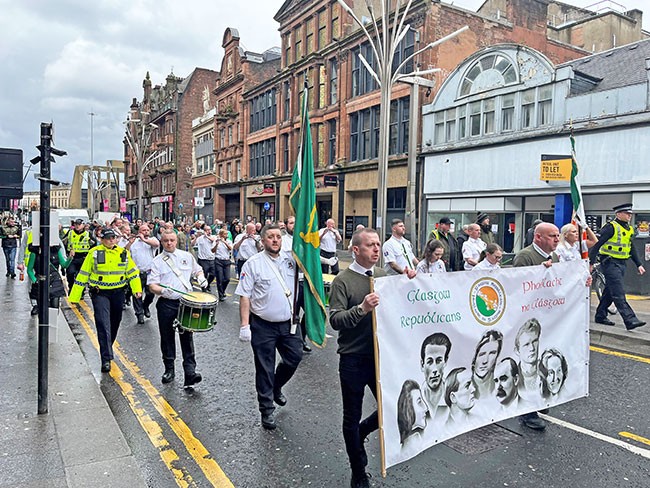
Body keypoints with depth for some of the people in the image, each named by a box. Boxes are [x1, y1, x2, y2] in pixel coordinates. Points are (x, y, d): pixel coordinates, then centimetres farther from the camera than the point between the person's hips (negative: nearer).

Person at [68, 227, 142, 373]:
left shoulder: (124, 253, 4)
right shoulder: (94, 253, -4)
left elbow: (132, 271, 11)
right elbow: (83, 275, -1)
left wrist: (137, 289, -2)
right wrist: (74, 297, -2)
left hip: (118, 293, 4)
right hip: (100, 293, -4)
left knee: (114, 324, 15)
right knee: (103, 325, -12)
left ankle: (107, 348, 37)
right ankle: (106, 359, -11)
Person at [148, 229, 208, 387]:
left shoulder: (187, 256, 8)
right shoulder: (157, 261, 2)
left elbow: (198, 270, 23)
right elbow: (152, 285, -3)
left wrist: (201, 278, 1)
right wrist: (162, 290, -24)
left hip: (186, 302, 0)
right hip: (166, 304, 0)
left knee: (187, 337, -3)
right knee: (167, 338, 11)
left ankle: (190, 372, -4)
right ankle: (169, 369, 27)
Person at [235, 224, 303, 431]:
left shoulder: (290, 261, 5)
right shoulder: (253, 264, -8)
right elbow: (244, 296, -10)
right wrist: (245, 325, -15)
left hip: (288, 323, 4)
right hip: (263, 326, -4)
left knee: (294, 358, 10)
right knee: (265, 369, 6)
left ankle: (276, 387, 39)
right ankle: (267, 410, 22)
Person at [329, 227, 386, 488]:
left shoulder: (384, 276, 5)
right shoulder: (343, 280, -10)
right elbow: (335, 320, -17)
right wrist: (362, 309, -31)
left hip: (381, 355, 4)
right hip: (353, 359, -4)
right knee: (352, 417, 10)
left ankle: (361, 431, 40)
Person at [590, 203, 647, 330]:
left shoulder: (629, 229, 15)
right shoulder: (610, 227, -11)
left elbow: (631, 249, 23)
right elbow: (597, 244, -15)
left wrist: (639, 264, 17)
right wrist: (591, 262, -19)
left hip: (622, 264, 9)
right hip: (610, 263, -9)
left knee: (609, 292, 13)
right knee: (619, 294, -11)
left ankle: (600, 316, 22)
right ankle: (630, 320, -16)